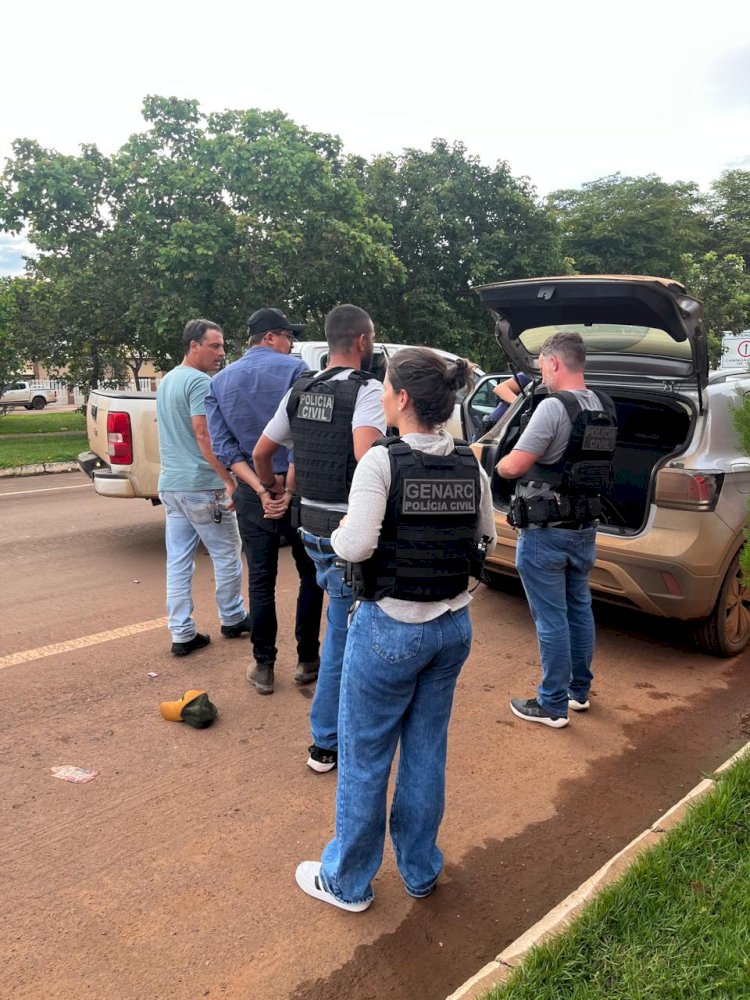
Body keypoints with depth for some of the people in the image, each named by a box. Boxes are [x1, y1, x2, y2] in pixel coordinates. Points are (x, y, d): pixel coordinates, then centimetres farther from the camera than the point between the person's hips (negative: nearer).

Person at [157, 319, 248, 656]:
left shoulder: (166, 380, 15)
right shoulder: (200, 381, -14)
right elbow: (204, 436, -22)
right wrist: (229, 480, -22)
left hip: (170, 483, 9)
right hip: (202, 486, -8)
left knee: (178, 560, 8)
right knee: (227, 554, 9)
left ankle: (182, 634, 12)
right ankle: (232, 619, 23)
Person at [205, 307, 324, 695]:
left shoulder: (219, 382, 7)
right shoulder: (295, 370, -7)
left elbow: (223, 445, -4)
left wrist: (260, 487, -12)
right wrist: (289, 485, -15)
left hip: (252, 495, 4)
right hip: (297, 488, -3)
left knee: (260, 581, 12)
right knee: (310, 575, 13)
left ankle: (263, 667, 18)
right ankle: (307, 660, 19)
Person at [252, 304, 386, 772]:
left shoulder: (300, 391, 8)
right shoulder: (367, 389, -14)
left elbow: (261, 453, 15)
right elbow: (366, 456, -33)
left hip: (311, 522, 8)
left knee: (342, 622, 22)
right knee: (344, 631, 6)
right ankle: (326, 742, 19)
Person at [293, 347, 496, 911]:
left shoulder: (383, 461, -18)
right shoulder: (470, 465, -1)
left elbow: (356, 545, -25)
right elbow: (486, 536, 8)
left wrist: (338, 534, -5)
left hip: (389, 629, -5)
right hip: (453, 626, 6)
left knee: (364, 757, 13)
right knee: (427, 752, 21)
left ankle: (347, 881, 32)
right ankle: (420, 870, 39)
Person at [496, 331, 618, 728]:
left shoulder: (554, 406, -19)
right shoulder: (605, 409, 7)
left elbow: (514, 466, -19)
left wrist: (492, 463, 1)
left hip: (545, 532, -8)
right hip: (585, 528, 8)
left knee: (551, 618, 1)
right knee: (579, 609, 19)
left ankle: (552, 705, 13)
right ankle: (579, 691, 33)